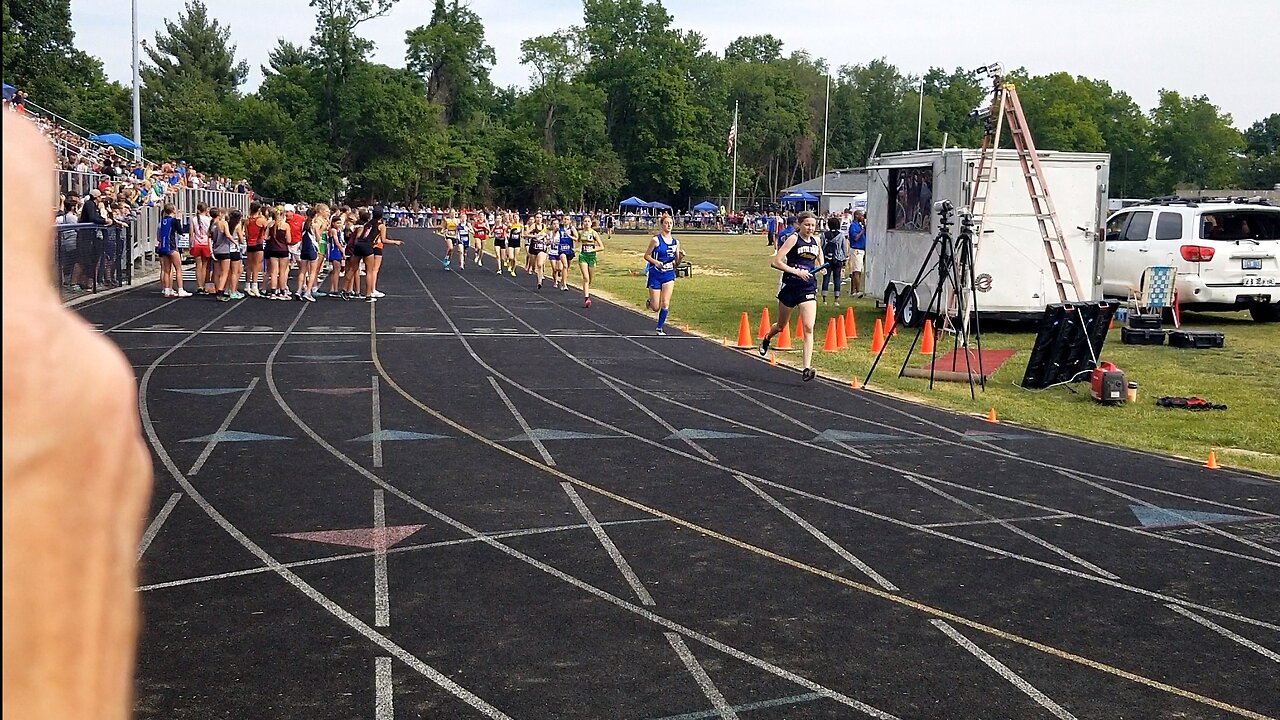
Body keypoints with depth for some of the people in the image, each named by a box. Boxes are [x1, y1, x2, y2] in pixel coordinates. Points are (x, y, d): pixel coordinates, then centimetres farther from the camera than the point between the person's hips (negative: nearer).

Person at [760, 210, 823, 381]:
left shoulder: (816, 241, 7)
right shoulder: (793, 239, -9)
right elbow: (776, 262, -16)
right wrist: (797, 271, -21)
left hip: (808, 288, 3)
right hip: (791, 286, -3)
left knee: (809, 328, -12)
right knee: (781, 325, 16)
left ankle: (807, 368, -16)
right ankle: (766, 339, 51)